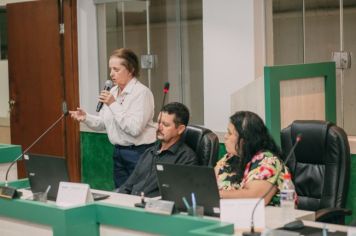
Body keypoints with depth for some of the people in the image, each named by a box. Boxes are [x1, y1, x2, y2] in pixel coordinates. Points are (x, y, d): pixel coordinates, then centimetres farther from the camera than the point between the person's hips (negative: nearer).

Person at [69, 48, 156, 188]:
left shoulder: (142, 92, -13)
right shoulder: (113, 92, 11)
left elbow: (135, 128, -23)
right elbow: (102, 123, 13)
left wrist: (113, 104, -20)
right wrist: (86, 118, -6)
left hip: (139, 151, -8)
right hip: (119, 151, 8)